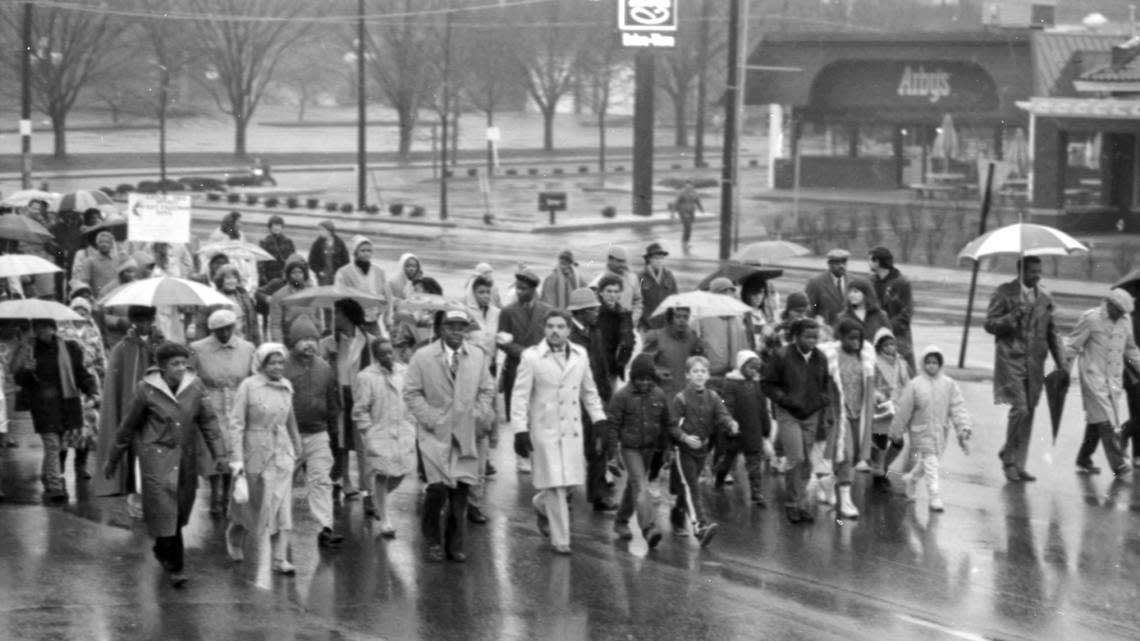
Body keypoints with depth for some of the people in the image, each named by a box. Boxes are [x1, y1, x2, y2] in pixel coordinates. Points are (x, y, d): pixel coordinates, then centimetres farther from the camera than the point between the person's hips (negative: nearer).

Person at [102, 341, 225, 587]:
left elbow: (208, 420, 1)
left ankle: (162, 550, 39)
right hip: (157, 456, -4)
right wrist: (113, 460, 9)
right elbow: (128, 426, 1)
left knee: (180, 510, 12)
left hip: (186, 457, 4)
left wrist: (219, 453, -9)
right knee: (164, 509, -11)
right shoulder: (147, 390, -9)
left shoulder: (194, 387, -1)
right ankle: (175, 567, -6)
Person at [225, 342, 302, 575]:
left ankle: (280, 559, 0)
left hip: (282, 454, 4)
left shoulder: (286, 387, 4)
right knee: (253, 503, 10)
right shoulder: (248, 386, -11)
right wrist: (236, 458, -16)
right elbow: (236, 424, -12)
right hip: (256, 453, -4)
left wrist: (297, 448, 22)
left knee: (282, 506, -2)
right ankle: (234, 533, 41)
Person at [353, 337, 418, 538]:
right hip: (379, 433, -4)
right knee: (381, 475, -3)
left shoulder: (404, 371, 5)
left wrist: (411, 424, 9)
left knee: (400, 473, 5)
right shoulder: (365, 378, -9)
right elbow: (360, 410, -5)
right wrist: (368, 433, -10)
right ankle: (384, 522, 6)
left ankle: (378, 498, 36)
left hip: (403, 431, 4)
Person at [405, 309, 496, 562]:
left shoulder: (478, 356, 7)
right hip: (435, 433, -3)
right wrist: (429, 418, -10)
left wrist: (480, 417, 1)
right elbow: (411, 393, -1)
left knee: (461, 489, 2)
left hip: (466, 434, 3)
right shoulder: (423, 357, -2)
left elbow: (486, 390, 13)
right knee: (438, 487, -14)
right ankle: (434, 542, 6)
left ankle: (454, 545, 16)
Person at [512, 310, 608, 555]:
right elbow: (520, 396, -7)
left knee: (569, 481, 7)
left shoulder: (580, 355, 6)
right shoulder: (531, 357, -7)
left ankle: (541, 503, 39)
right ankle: (560, 540, 6)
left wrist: (598, 418, 9)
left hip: (572, 428, 4)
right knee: (555, 484, -5)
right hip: (545, 429, -4)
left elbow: (589, 390, 17)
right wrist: (520, 430, -13)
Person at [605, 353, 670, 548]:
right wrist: (611, 448, -10)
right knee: (640, 487, -15)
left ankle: (621, 522, 32)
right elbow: (612, 423, -8)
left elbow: (667, 423, 12)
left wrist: (663, 446, 14)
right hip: (629, 447, -5)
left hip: (649, 448, 5)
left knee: (633, 485, 17)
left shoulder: (659, 396, 0)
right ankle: (649, 527, -25)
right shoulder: (622, 396, -13)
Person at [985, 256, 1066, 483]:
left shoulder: (1044, 297, 10)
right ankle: (1009, 458, 3)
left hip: (1035, 362, 5)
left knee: (1029, 413, 5)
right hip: (1011, 360, -5)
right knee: (1020, 409, -14)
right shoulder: (1004, 292, -3)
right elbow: (990, 324, -4)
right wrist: (1013, 317, -21)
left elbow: (1051, 332, 15)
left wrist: (1061, 361, 7)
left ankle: (1018, 464, 14)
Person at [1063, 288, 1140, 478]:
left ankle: (1084, 460, 19)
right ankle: (1117, 464, -17)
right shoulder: (1090, 319, -7)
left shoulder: (1124, 322, 12)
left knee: (1097, 420, 8)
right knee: (1105, 420, -11)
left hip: (1115, 378, 6)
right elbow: (1073, 345, -4)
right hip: (1094, 377, -6)